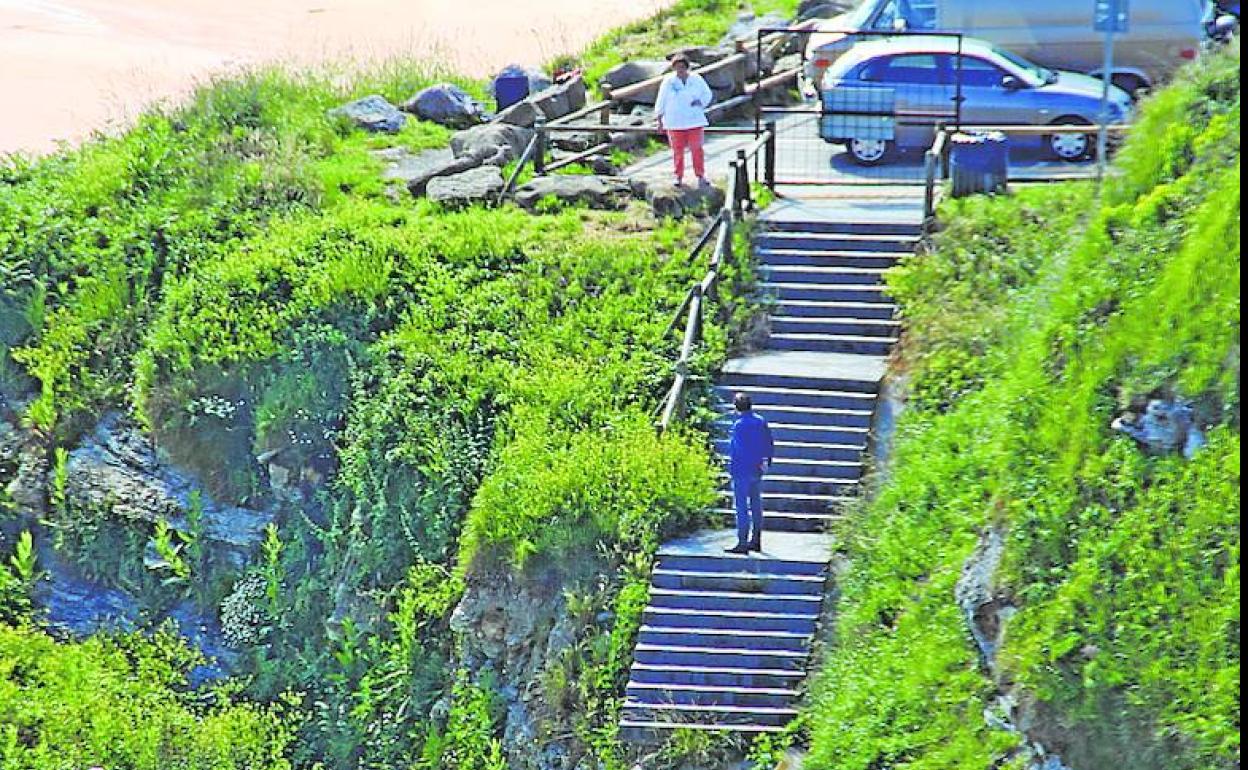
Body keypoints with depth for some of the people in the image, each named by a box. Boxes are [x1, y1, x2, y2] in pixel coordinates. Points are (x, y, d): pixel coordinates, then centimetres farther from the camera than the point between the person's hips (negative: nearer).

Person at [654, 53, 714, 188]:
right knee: (677, 150, 1)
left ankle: (700, 176, 2)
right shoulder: (668, 81, 0)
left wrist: (700, 102, -7)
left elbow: (707, 94, 14)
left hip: (694, 121, 0)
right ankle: (679, 177, 11)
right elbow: (661, 102, 4)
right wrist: (660, 120, 2)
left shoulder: (696, 79, 3)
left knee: (697, 149, -5)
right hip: (675, 123, 0)